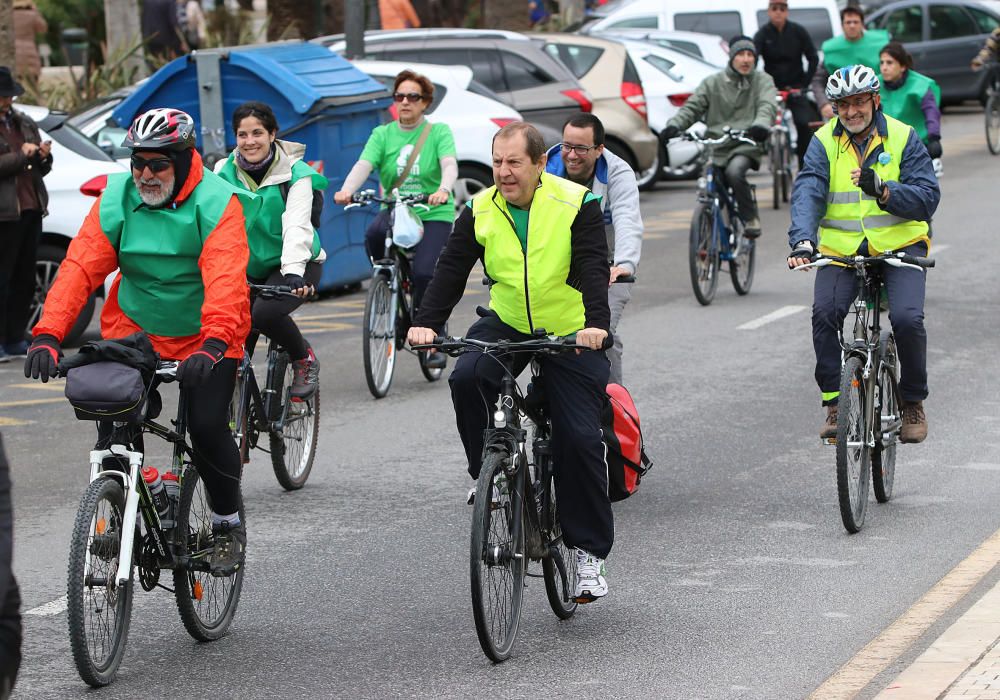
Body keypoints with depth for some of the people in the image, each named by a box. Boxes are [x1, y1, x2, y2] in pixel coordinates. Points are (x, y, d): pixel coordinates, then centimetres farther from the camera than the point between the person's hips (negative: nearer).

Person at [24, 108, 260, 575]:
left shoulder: (216, 203, -19)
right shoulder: (117, 199, -9)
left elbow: (225, 279, -33)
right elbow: (80, 267, -17)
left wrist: (214, 341, -49)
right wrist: (48, 334, -32)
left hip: (202, 337, -3)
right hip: (133, 331, 3)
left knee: (207, 427, -15)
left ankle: (229, 524, 9)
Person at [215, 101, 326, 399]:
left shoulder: (295, 174, -15)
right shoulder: (225, 171, -3)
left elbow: (297, 227, -28)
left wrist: (293, 272, -44)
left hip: (296, 264, -4)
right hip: (249, 266, 4)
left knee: (265, 313, -29)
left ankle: (305, 361, -2)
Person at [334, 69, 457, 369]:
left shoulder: (439, 132, 1)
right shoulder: (383, 134, 8)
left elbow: (449, 164, -16)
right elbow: (364, 165, -8)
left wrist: (443, 190, -39)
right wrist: (347, 190, -29)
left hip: (433, 214, -2)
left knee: (424, 274, -22)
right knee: (374, 234, -33)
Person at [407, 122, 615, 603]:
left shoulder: (576, 204, -12)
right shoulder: (480, 212, -3)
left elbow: (592, 268, -21)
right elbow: (451, 270, -8)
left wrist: (596, 324, -37)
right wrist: (426, 324, -23)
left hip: (571, 334, -3)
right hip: (506, 325, 3)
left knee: (579, 438, -10)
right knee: (466, 378, -28)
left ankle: (589, 551, 2)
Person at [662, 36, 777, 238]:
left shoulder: (762, 81, 8)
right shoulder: (713, 83, 13)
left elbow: (767, 106, -10)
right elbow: (692, 107, 5)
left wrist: (761, 124, -34)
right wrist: (675, 124, -16)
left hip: (746, 145, -3)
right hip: (717, 145, 4)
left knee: (734, 171, -33)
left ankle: (750, 218, -18)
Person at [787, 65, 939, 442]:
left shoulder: (903, 138, -1)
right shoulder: (823, 142, 1)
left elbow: (927, 198, -9)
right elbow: (808, 193, -13)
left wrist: (882, 190, -28)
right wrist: (802, 241, -32)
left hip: (900, 246, -1)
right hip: (841, 250, 1)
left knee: (907, 319, -21)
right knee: (825, 314, -22)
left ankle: (913, 402, 2)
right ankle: (835, 404, -8)